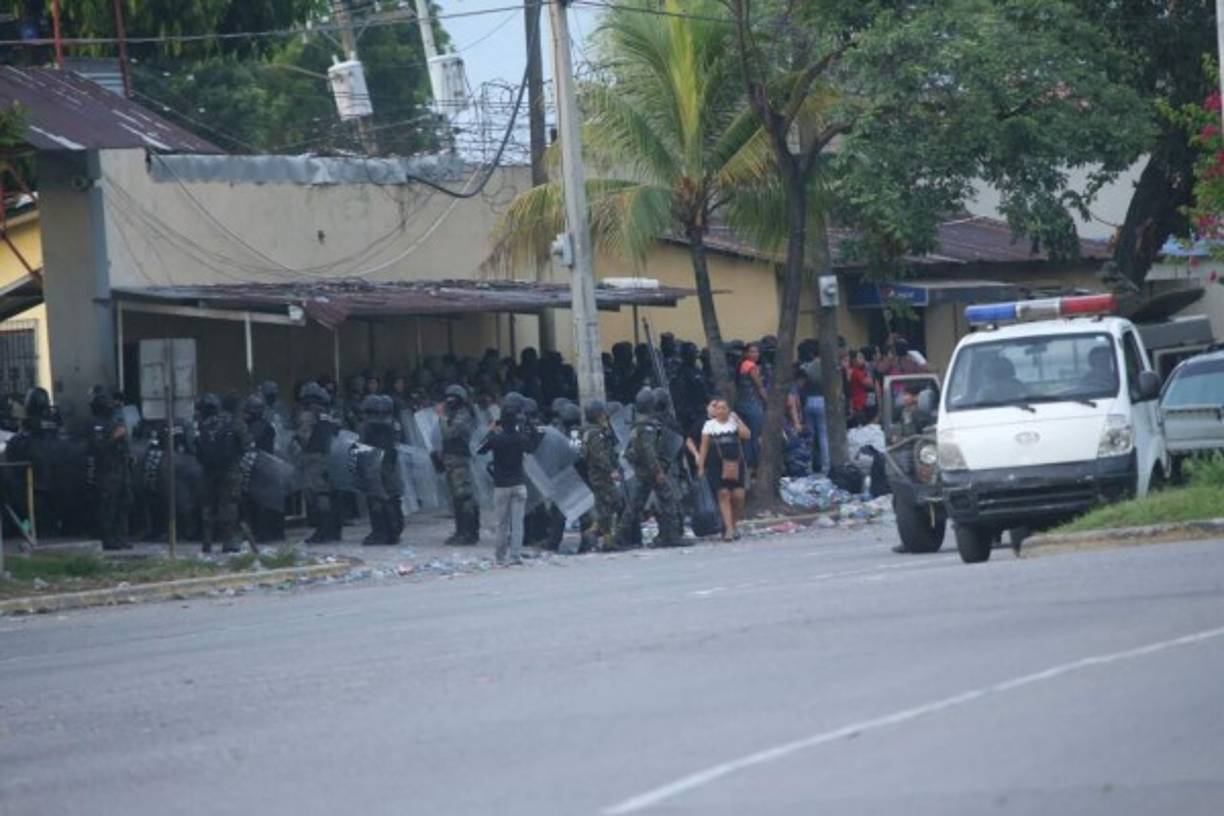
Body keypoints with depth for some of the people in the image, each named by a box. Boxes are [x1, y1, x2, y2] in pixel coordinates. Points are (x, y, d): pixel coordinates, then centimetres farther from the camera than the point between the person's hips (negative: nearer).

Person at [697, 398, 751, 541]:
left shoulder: (734, 422, 7)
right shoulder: (710, 425, 5)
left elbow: (747, 435, -8)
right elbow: (704, 447, 5)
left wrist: (737, 420, -8)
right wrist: (701, 466, 0)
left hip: (736, 464, 1)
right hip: (718, 465, -1)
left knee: (738, 496, -5)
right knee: (723, 494, -8)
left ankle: (733, 525, 15)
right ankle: (729, 528, -7)